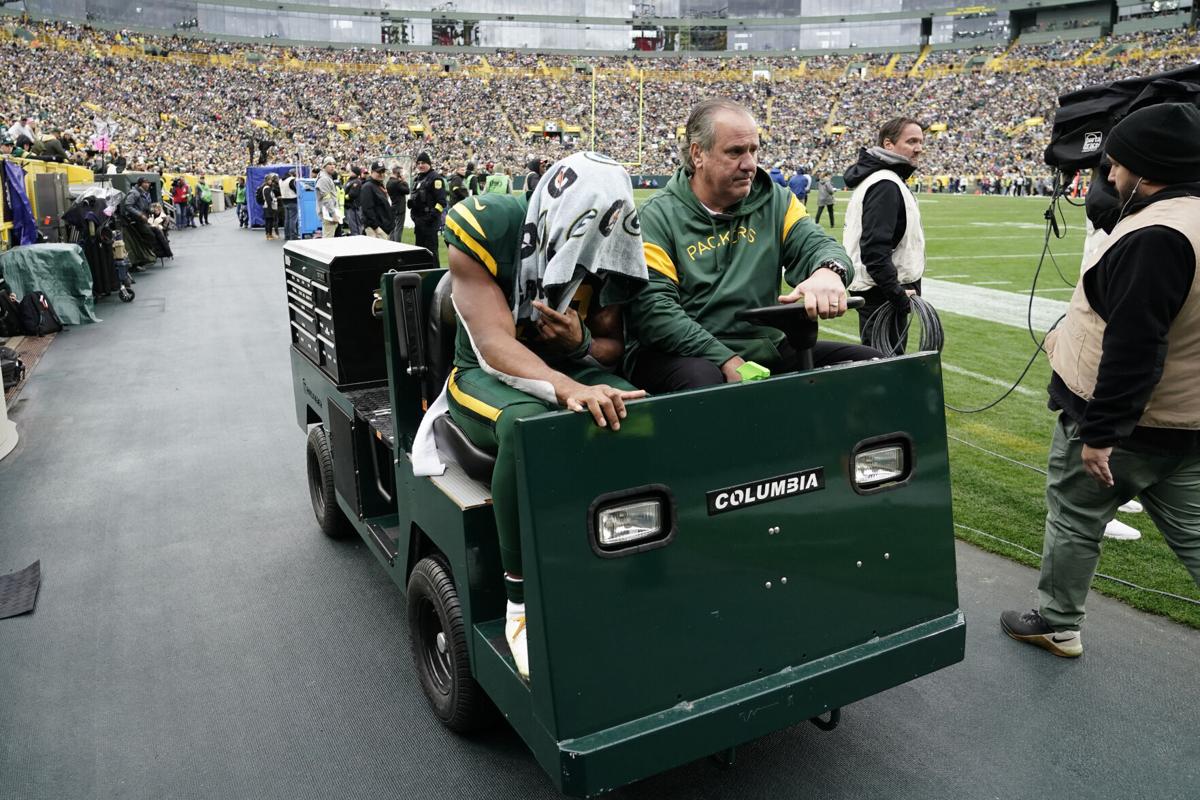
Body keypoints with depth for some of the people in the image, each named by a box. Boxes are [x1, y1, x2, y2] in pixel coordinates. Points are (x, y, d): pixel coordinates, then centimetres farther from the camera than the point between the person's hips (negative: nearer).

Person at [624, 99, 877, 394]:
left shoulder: (775, 201, 10)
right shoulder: (657, 217, -5)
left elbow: (817, 245, -1)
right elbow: (653, 306, -14)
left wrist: (829, 272, -29)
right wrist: (728, 362, -23)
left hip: (765, 348, 5)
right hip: (683, 355, -4)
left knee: (867, 360, -8)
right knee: (702, 379, -38)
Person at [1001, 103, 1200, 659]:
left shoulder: (1155, 236, -24)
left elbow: (1134, 347, -28)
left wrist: (1100, 432, -25)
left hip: (1118, 419, -9)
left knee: (1073, 519, 9)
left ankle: (1057, 624, 25)